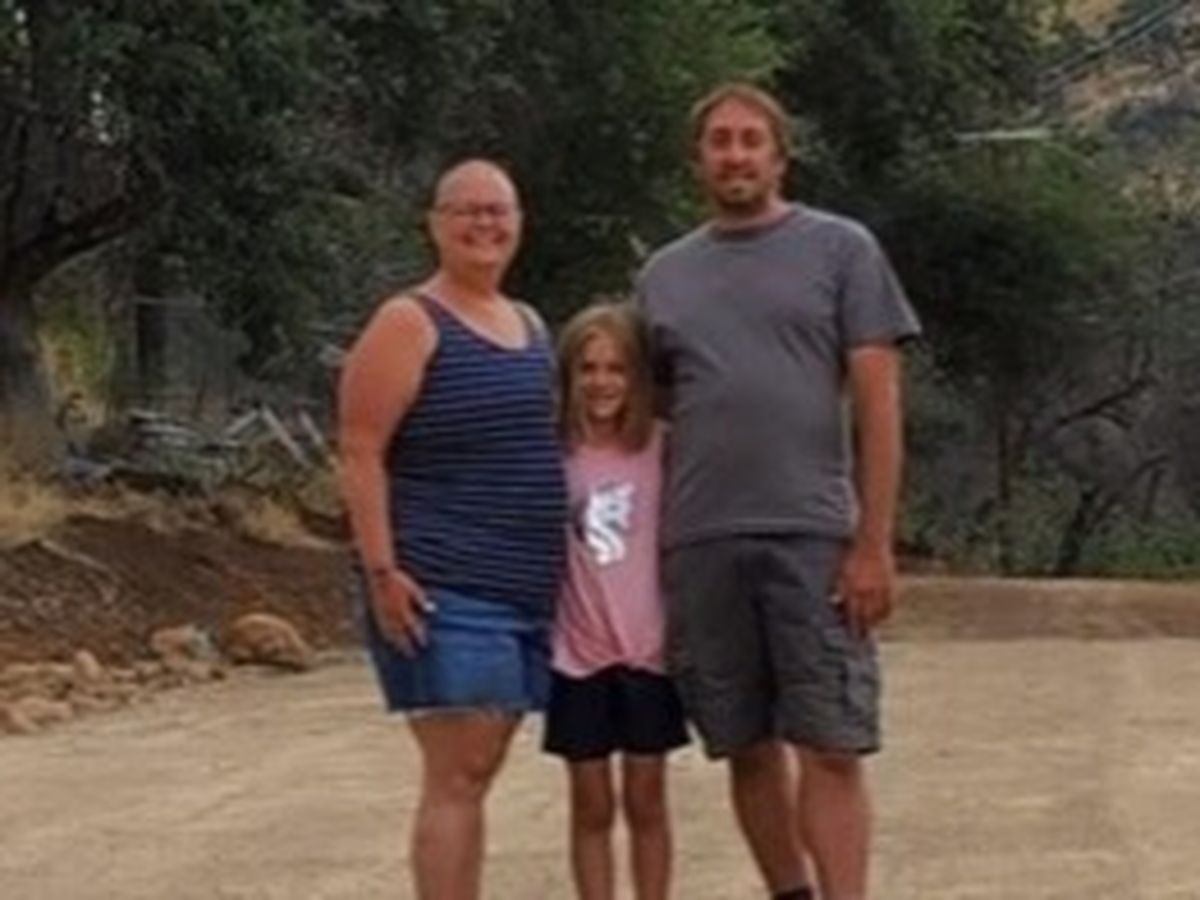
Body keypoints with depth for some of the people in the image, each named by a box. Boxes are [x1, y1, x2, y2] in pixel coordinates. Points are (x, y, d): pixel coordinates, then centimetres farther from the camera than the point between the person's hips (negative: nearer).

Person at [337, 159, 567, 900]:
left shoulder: (531, 326, 17)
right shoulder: (409, 324, -7)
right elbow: (360, 454, -11)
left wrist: (565, 564, 20)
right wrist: (381, 569, -19)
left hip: (526, 588, 8)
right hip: (443, 589, -7)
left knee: (478, 773, 11)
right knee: (457, 775, -11)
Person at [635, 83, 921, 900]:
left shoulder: (841, 249, 4)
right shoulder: (664, 274, 15)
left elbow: (877, 402, -1)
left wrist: (874, 544, -8)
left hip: (814, 539, -3)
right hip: (699, 545, 4)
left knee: (831, 749, -5)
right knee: (749, 750, 8)